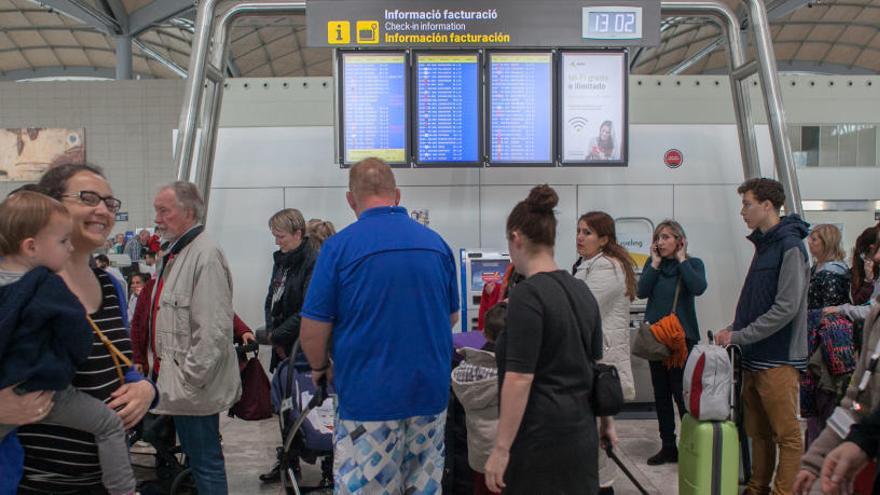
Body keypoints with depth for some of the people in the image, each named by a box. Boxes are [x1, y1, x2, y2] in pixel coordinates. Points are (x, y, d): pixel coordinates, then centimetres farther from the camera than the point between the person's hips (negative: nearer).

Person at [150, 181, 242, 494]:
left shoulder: (205, 255, -18)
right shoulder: (177, 254, 15)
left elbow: (214, 329, -24)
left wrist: (191, 379, -20)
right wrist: (164, 367, 20)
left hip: (195, 386, -10)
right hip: (180, 385, 10)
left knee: (205, 461, -1)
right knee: (196, 458, 19)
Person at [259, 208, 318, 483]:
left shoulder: (313, 263, -15)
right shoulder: (281, 260, 11)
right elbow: (271, 300, 15)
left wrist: (278, 335, -14)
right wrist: (271, 333, 0)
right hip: (282, 347, 8)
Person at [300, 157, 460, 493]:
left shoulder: (340, 246, -10)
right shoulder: (436, 243, 3)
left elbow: (312, 330, -8)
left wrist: (320, 368, 11)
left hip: (368, 398, -4)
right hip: (430, 393, 4)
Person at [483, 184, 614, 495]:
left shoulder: (527, 294, -18)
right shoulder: (581, 290, 7)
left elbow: (520, 378, -22)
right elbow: (595, 364, 15)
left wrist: (501, 448, -17)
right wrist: (606, 421, 24)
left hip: (541, 435, -8)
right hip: (580, 430, 8)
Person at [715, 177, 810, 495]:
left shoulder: (789, 245, -13)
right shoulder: (764, 244, 14)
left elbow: (786, 308, -19)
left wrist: (739, 336, -16)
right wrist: (733, 329, 6)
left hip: (777, 359, -9)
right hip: (754, 357, 9)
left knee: (787, 435, 2)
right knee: (758, 431, 16)